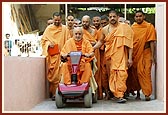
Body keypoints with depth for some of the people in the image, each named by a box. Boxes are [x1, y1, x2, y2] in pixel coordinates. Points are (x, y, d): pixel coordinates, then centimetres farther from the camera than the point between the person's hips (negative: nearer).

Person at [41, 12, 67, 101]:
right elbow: (43, 39, 11)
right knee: (52, 73, -1)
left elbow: (66, 41, 7)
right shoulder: (49, 28, 9)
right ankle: (53, 92, 5)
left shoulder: (64, 28, 8)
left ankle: (55, 92, -1)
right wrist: (48, 43, -9)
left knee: (59, 73, -6)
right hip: (51, 55, 0)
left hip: (60, 54, 0)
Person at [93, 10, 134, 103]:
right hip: (110, 56, 3)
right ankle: (118, 95, 9)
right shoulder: (105, 29, 8)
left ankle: (120, 94, -13)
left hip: (121, 56, -3)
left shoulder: (124, 28, -1)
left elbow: (129, 44, -1)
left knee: (121, 74, -15)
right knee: (112, 75, 1)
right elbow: (101, 41, 21)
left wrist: (130, 58, -6)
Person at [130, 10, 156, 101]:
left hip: (146, 53, -3)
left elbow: (151, 42, -5)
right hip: (135, 53, 3)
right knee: (137, 73, 7)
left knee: (146, 73, -7)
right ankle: (138, 92, 21)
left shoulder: (149, 27, -2)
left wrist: (152, 56, -11)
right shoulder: (132, 27, 8)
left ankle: (147, 94, -4)